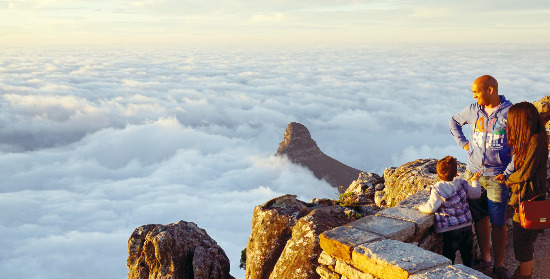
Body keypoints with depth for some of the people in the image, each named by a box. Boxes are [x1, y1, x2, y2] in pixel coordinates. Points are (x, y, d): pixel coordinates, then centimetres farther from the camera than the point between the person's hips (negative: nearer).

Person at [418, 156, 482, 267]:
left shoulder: (437, 189, -18)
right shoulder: (462, 184, -2)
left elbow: (431, 208, -20)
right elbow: (476, 194, 15)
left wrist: (421, 207, 0)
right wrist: (475, 181, 31)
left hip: (449, 230, -5)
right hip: (466, 225, 5)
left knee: (449, 256, 6)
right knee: (467, 253, 21)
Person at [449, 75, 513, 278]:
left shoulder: (510, 112, -10)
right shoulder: (473, 110, 3)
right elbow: (453, 121, 22)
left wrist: (508, 173, -13)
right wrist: (463, 143, 11)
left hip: (497, 177, -4)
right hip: (474, 172, 4)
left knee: (498, 222, 1)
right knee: (480, 218, 12)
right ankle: (485, 258, 27)